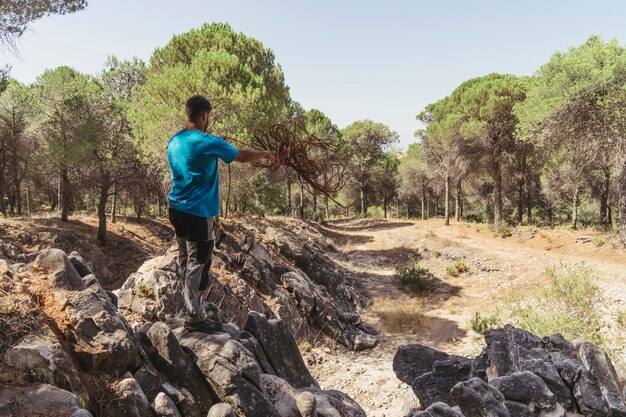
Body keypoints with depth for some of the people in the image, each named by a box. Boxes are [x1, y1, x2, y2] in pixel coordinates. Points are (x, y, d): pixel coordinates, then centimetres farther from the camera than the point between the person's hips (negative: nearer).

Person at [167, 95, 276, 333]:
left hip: (176, 208, 8)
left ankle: (191, 303, 32)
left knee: (185, 260, 18)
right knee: (198, 264, 0)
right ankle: (195, 318, 9)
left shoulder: (173, 142, 8)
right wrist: (265, 154, 13)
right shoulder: (208, 143, -15)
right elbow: (242, 156, -6)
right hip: (199, 213, -8)